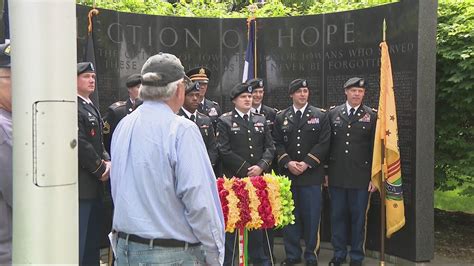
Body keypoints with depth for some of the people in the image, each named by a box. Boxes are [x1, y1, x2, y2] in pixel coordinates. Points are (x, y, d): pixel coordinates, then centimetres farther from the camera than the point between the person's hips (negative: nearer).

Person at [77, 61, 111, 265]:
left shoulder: (91, 107, 17)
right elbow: (81, 144, -19)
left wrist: (107, 161, 0)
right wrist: (101, 169, -10)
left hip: (95, 183, 10)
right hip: (81, 185, -9)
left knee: (93, 239, 16)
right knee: (79, 241, -2)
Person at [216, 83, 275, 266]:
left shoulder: (261, 120, 14)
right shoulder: (224, 121, -1)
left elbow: (270, 147, 8)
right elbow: (224, 151, -9)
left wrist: (261, 166, -9)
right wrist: (246, 170, -12)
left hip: (258, 178, 4)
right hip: (233, 179, -4)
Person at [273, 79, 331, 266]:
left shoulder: (320, 115, 3)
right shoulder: (281, 117, 8)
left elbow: (324, 143, -4)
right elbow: (277, 143, 4)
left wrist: (307, 163, -13)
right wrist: (288, 162, -11)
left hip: (311, 174, -1)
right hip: (287, 174, 2)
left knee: (311, 215, 3)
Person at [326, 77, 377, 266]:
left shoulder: (371, 116, 1)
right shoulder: (333, 113, 6)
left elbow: (375, 149, 0)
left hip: (361, 177, -1)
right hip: (337, 176, 2)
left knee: (358, 217, 7)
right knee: (337, 216, 10)